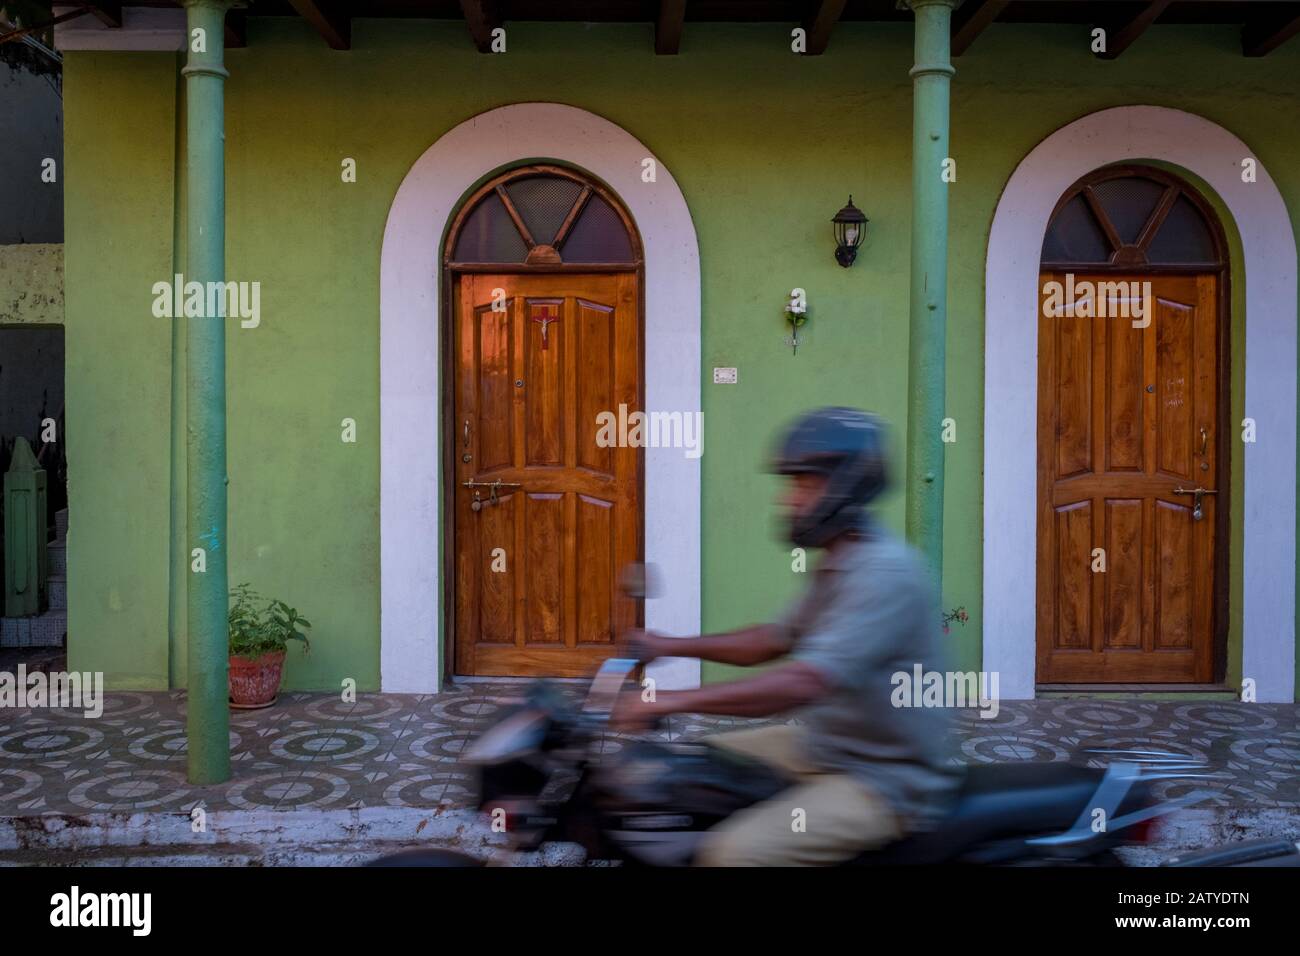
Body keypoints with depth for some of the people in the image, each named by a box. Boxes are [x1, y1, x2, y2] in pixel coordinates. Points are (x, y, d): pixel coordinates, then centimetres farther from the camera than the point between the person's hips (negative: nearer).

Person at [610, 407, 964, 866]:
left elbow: (807, 681, -34)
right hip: (825, 744, 10)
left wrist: (675, 699, -34)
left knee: (737, 852, -26)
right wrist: (673, 646, 9)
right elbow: (778, 639, 19)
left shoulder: (885, 570, -23)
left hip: (885, 780, -10)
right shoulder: (837, 564, 9)